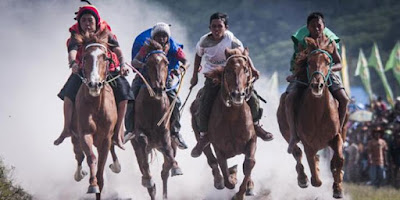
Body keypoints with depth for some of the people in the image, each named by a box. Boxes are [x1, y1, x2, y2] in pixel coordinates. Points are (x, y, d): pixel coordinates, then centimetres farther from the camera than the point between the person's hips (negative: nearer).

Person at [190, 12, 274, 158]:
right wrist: (195, 76, 13)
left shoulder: (231, 40, -11)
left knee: (252, 98, -13)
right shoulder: (204, 42, -6)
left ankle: (255, 125, 13)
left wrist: (252, 69, -19)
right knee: (204, 107, -17)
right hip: (212, 78, 0)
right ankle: (204, 136, 5)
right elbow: (198, 56, 12)